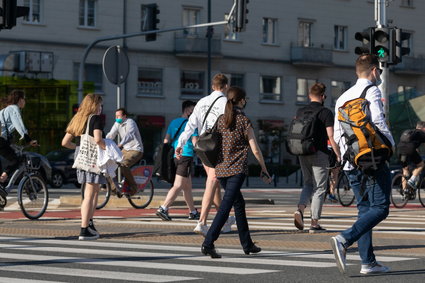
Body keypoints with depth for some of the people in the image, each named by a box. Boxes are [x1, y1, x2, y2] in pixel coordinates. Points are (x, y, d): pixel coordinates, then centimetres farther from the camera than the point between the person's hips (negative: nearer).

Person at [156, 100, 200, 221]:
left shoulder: (174, 122, 15)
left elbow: (166, 140, 14)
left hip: (174, 156, 8)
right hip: (186, 155, -8)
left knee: (187, 186, 16)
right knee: (178, 186, -11)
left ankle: (193, 212, 22)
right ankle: (163, 208, -22)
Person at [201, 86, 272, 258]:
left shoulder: (221, 120, 8)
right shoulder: (244, 121, -5)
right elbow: (255, 150, -5)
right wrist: (264, 170, 5)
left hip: (221, 169, 6)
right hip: (237, 169, -6)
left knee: (239, 204, 18)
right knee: (225, 206, -10)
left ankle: (247, 244, 24)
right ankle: (208, 243, -21)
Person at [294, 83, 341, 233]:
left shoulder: (300, 112, 8)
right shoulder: (326, 113, -8)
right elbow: (331, 136, -13)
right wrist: (338, 155, -8)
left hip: (303, 153, 5)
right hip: (319, 153, -5)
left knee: (308, 184, 19)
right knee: (319, 188, 3)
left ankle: (300, 209, -7)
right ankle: (314, 223, 2)